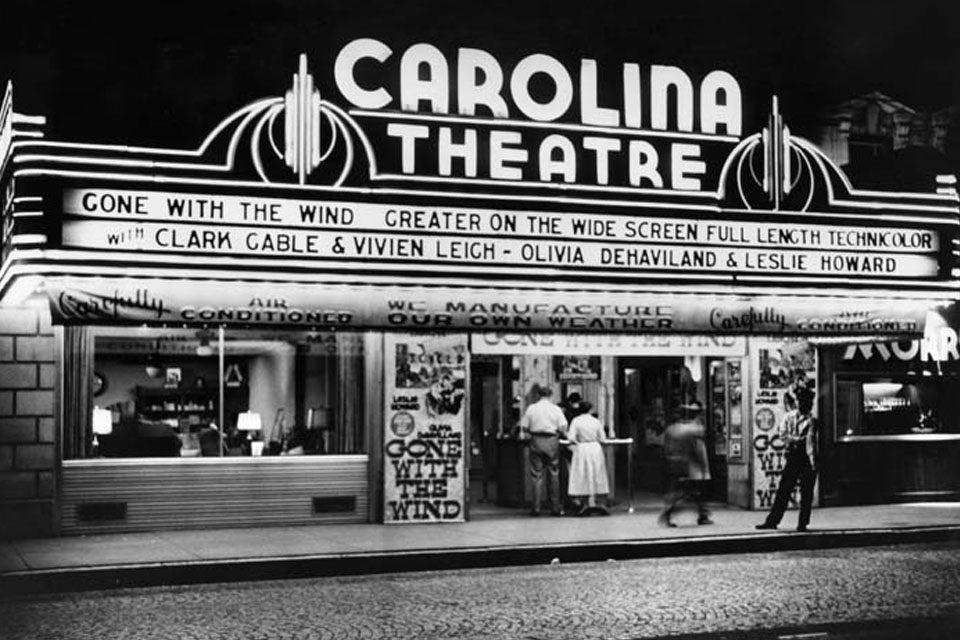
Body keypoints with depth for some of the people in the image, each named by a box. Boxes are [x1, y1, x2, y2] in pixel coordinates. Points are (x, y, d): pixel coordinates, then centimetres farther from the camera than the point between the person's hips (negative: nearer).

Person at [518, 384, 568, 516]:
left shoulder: (531, 408, 1)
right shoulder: (556, 409, -1)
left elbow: (524, 426, 1)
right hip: (552, 441, 0)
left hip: (536, 441, 0)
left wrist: (527, 435, 18)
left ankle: (536, 508, 1)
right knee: (553, 475, 7)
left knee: (537, 475, 3)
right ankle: (555, 507, 9)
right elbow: (563, 428, -4)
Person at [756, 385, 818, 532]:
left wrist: (813, 462, -25)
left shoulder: (810, 421, -4)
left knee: (806, 493, 0)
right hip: (792, 457, 2)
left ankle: (802, 524, 9)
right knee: (783, 491, 4)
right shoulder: (788, 417, 6)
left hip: (806, 459, -2)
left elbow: (810, 442, -15)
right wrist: (799, 439, -15)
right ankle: (772, 521, 9)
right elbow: (783, 435, -3)